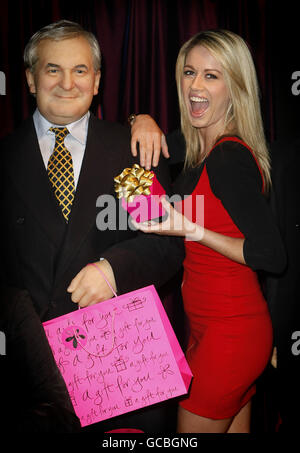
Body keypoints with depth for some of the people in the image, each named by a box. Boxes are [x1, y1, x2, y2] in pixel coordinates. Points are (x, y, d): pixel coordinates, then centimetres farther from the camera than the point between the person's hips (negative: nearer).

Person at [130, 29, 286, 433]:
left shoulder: (229, 158, -21)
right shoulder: (204, 151, 5)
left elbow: (272, 256, -24)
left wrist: (191, 230, -23)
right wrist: (145, 121, 5)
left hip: (229, 335, -8)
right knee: (235, 428, 23)